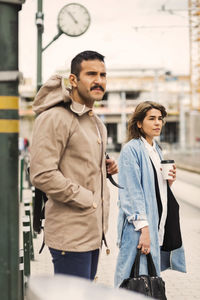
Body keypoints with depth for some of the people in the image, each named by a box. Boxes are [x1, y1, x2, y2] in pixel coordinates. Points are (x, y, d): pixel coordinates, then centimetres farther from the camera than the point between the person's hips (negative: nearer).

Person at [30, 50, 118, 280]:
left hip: (93, 231, 9)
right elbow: (42, 175, -21)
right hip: (71, 233, -9)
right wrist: (86, 199, -16)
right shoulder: (55, 118, -15)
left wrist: (105, 167, 8)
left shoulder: (96, 122, 17)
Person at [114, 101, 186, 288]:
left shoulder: (156, 150, 15)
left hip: (158, 224, 8)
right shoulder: (131, 149, -11)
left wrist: (169, 182, 3)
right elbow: (131, 193, -16)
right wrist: (143, 227, -21)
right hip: (139, 227, -8)